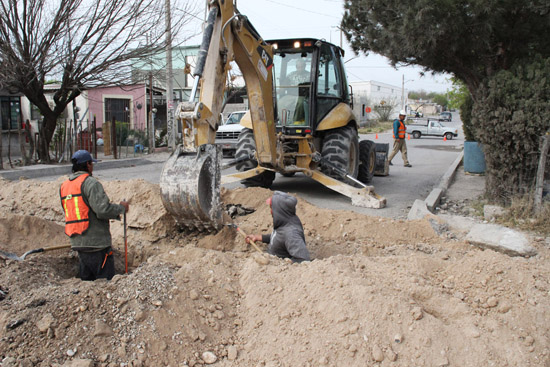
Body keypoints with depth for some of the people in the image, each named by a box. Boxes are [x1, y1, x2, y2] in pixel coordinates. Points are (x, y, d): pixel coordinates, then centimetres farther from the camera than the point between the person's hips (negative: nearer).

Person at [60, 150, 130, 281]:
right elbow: (103, 209, -22)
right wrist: (121, 208, -4)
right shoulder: (90, 183, -13)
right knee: (107, 283, -3)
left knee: (87, 279, 18)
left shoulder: (64, 186, 14)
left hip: (77, 243, 8)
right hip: (96, 242, -8)